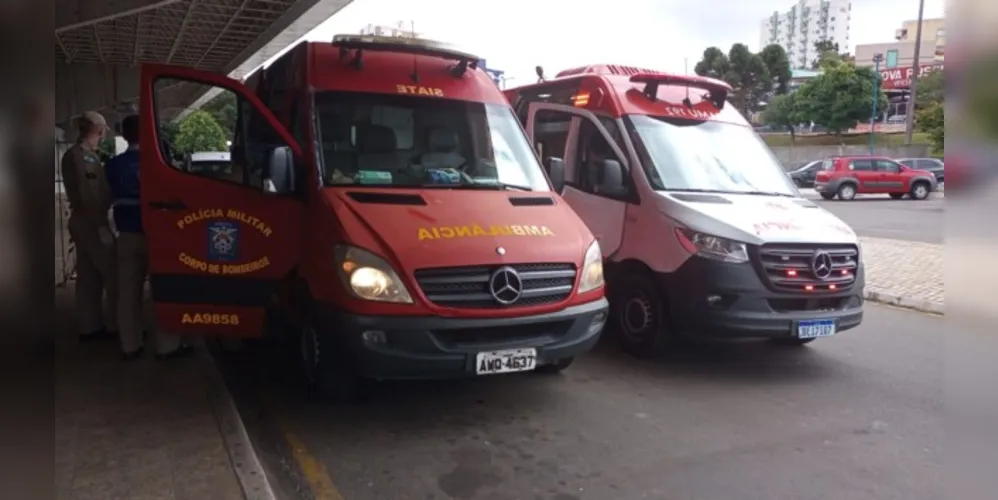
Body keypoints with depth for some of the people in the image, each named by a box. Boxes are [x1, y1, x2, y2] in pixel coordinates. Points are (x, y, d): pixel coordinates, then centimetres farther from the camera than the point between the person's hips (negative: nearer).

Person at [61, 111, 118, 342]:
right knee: (113, 275, -4)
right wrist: (100, 226, -23)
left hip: (88, 222, 9)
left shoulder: (87, 155, 15)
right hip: (90, 223, -9)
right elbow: (85, 195, -22)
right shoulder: (78, 156, -15)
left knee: (89, 277, 12)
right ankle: (116, 325, 1)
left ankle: (90, 326, 18)